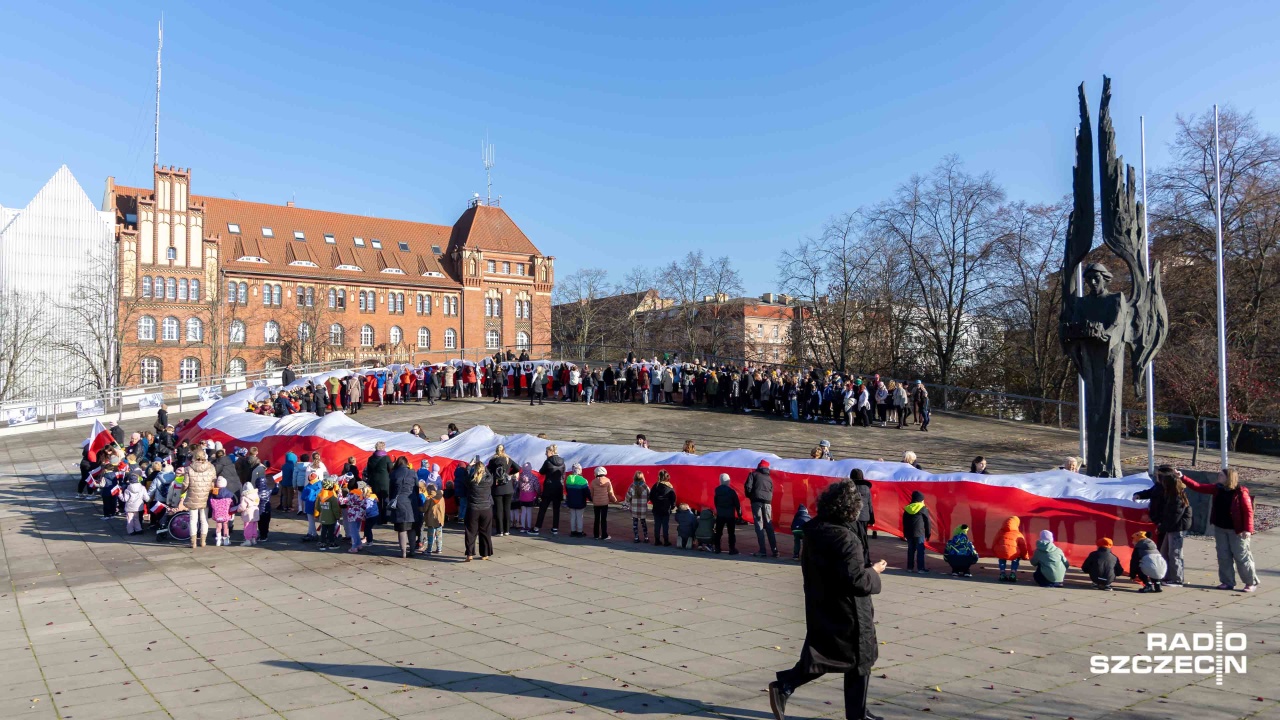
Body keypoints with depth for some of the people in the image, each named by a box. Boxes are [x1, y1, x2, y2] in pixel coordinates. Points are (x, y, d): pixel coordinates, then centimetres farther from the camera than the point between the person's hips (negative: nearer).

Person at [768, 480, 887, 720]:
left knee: (821, 656, 17)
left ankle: (783, 686, 2)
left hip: (820, 608, 8)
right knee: (860, 659, 12)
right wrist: (874, 571, -7)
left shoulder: (814, 530, 1)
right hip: (845, 612, -8)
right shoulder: (845, 538, -25)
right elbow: (856, 580, -25)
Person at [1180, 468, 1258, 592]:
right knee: (1223, 556, 9)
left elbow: (1248, 511, -15)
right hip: (1220, 528, 6)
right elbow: (1198, 487, 3)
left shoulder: (1241, 492, -16)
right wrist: (1183, 478, -5)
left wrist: (1247, 529, -19)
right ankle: (1227, 582, 17)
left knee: (1241, 557, 2)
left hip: (1236, 530, -6)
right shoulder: (1217, 489, 2)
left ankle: (1251, 583, 15)